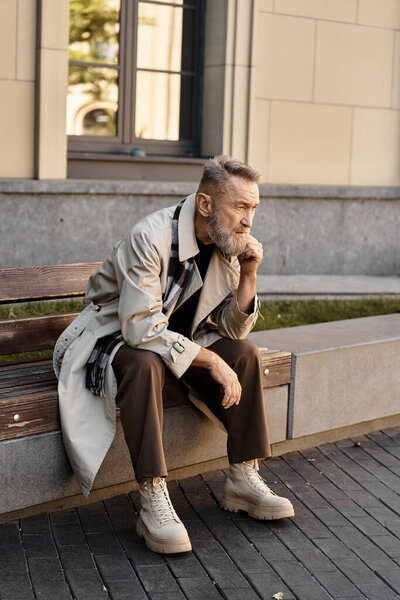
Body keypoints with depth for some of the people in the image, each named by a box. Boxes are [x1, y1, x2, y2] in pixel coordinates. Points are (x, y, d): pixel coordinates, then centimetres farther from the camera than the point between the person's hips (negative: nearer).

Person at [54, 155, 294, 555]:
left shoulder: (229, 244, -5)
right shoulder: (151, 237, -28)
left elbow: (232, 330, -1)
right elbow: (141, 329, -34)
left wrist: (248, 275, -17)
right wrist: (212, 362, -32)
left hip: (176, 337, 7)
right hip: (113, 338, -7)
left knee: (245, 354, -13)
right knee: (145, 364, -38)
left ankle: (243, 480, -6)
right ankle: (154, 503, -36)